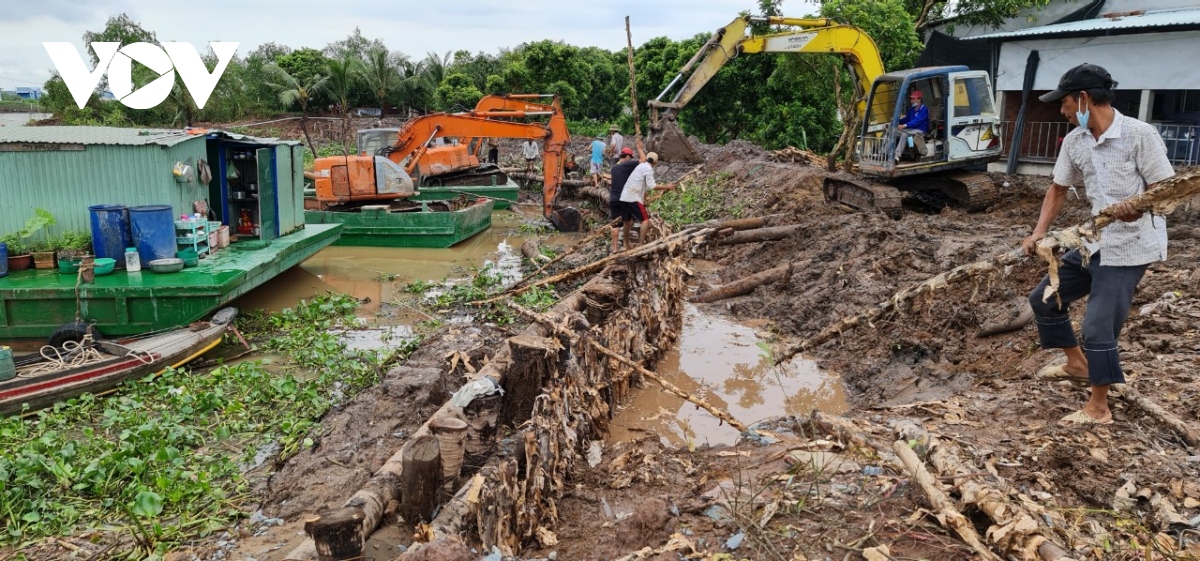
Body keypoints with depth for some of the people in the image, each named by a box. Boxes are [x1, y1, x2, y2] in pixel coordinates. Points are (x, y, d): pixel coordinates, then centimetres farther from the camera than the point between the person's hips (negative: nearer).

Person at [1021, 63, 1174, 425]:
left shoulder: (1139, 134, -17)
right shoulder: (1074, 141, 4)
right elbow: (1058, 189, 12)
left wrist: (1137, 206, -37)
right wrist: (1039, 233, -1)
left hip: (1131, 246, -8)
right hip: (1095, 242, 8)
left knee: (1098, 326, -8)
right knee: (1045, 297, 14)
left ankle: (1098, 409, 8)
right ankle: (1078, 364, 34)